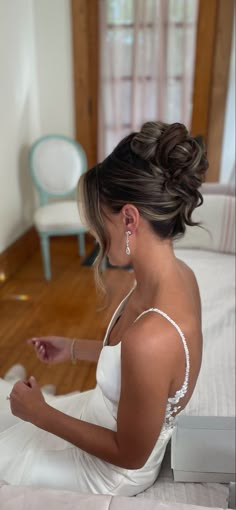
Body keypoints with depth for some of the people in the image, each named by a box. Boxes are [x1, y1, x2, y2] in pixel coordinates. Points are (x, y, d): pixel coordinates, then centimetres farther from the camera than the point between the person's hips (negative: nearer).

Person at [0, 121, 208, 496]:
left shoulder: (150, 337, -41)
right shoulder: (178, 273, -15)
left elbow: (130, 454, -25)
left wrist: (39, 414, -17)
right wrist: (73, 348, 6)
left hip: (110, 470, -6)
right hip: (101, 413, 6)